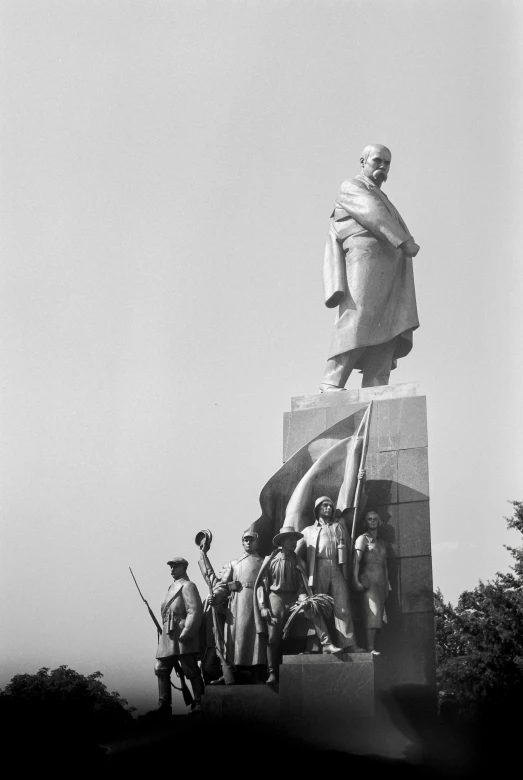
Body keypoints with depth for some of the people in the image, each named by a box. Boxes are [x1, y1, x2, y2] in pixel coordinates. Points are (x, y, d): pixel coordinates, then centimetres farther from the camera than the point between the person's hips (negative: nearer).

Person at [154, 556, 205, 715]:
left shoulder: (187, 586, -5)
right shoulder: (173, 587, 22)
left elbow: (195, 611, -16)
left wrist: (186, 633, -22)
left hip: (183, 637, -9)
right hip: (168, 636, 9)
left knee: (191, 671, -6)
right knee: (161, 670, 6)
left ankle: (199, 704, -1)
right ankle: (164, 706, 10)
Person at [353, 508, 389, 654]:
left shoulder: (382, 543, 25)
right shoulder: (363, 539, 4)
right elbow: (356, 561, -6)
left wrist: (387, 587, 18)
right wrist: (356, 581, -17)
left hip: (381, 582, 7)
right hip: (368, 580, -7)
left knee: (378, 615, -2)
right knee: (372, 614, -17)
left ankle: (372, 646, -4)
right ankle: (370, 649, -22)